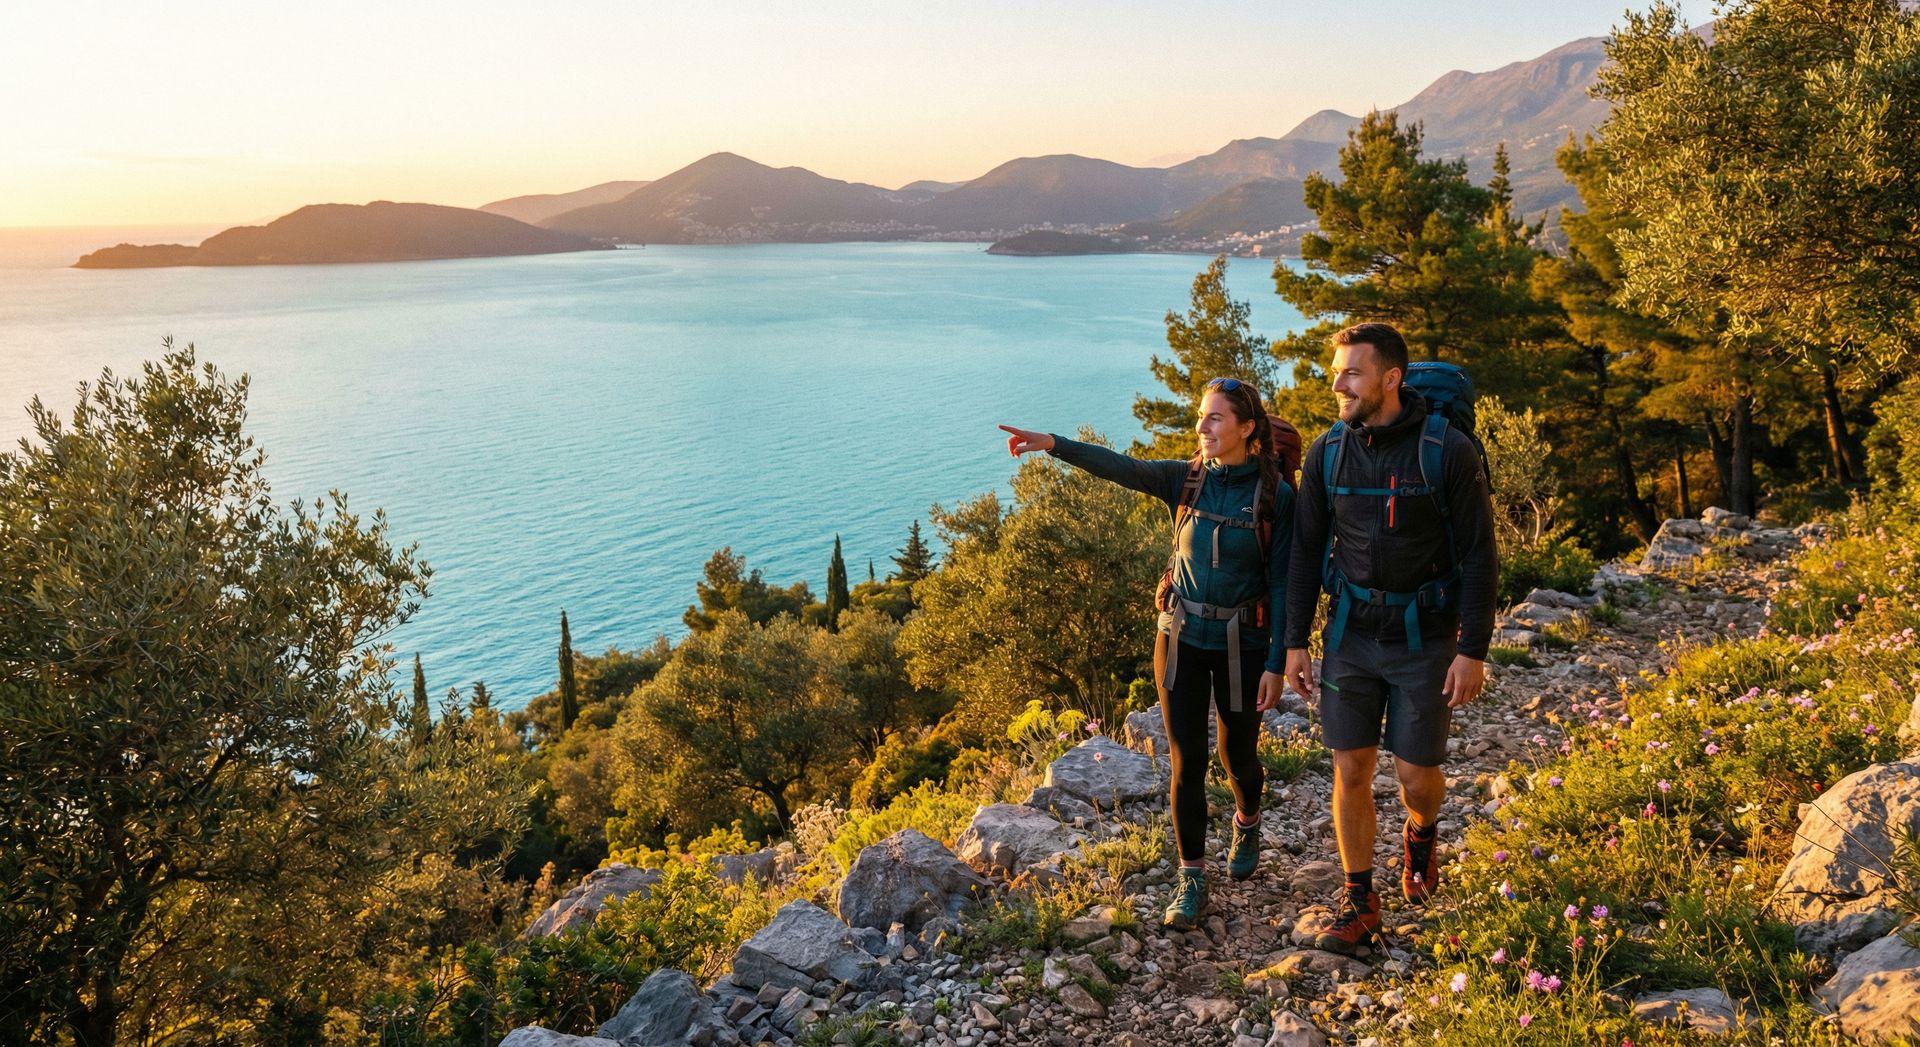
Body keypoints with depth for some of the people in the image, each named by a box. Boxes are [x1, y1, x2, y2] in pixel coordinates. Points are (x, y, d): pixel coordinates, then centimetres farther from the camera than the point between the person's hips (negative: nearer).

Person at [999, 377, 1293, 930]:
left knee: (1238, 756, 15)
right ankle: (1191, 879, 15)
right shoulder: (1186, 480, -3)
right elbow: (1121, 468, -19)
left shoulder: (1275, 495, -9)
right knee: (1187, 763, 2)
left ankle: (1247, 823, 48)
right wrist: (1053, 444, -34)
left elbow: (1281, 584, -8)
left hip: (1241, 645, -2)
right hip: (1181, 638, 2)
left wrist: (1275, 664, -10)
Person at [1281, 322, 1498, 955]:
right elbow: (1306, 551, 5)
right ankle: (1359, 902, 18)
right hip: (1351, 633, 3)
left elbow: (1478, 557, -9)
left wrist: (1473, 651, -12)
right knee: (1351, 770, 3)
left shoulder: (1449, 451, -13)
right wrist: (1295, 641, 2)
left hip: (1424, 636, -3)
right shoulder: (1327, 453, -2)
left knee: (1417, 777, 3)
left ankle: (1420, 833, 39)